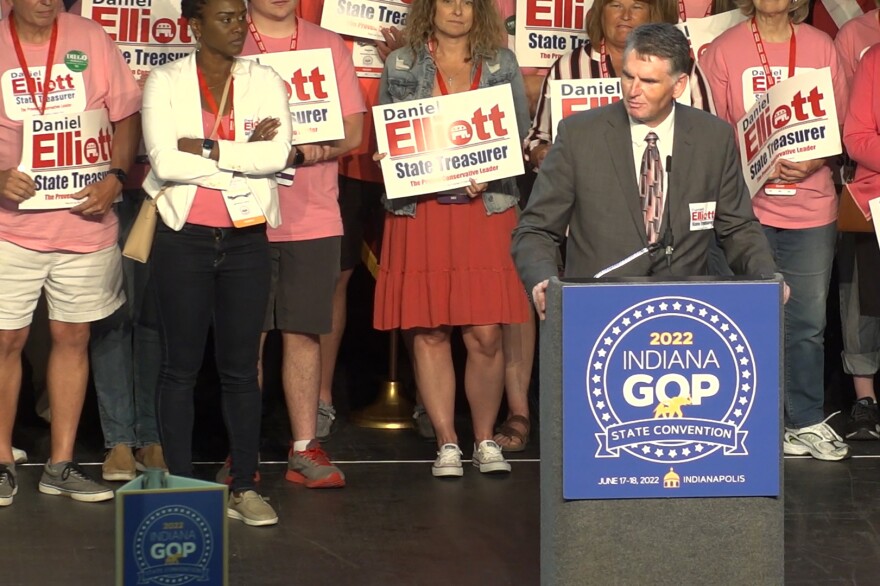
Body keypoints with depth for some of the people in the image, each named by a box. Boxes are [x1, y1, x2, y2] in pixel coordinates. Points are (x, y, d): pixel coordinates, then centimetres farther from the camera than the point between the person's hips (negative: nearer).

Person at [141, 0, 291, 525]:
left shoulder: (264, 82, 5)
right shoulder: (165, 82, -1)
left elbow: (278, 153, -11)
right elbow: (164, 161, -15)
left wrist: (204, 149, -14)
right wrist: (244, 157, -12)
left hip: (247, 239, 2)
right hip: (184, 238, -2)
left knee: (242, 367, 5)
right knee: (181, 365, 4)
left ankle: (245, 486, 12)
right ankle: (180, 483, 10)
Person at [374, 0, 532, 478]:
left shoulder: (502, 65, 11)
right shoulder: (400, 66, 10)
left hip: (485, 210, 0)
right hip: (420, 212, 0)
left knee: (485, 335, -5)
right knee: (428, 333, -1)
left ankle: (485, 440, 9)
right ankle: (446, 444, 8)